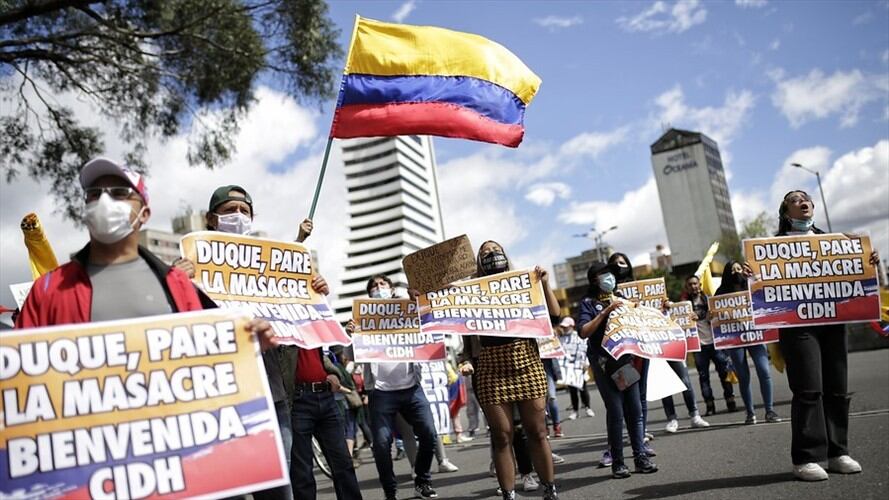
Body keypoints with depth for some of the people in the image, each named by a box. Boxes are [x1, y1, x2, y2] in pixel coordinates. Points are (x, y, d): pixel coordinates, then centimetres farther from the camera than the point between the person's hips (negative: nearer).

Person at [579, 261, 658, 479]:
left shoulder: (620, 299, 15)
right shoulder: (588, 303, 0)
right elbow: (583, 332, -14)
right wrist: (606, 311, -18)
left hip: (626, 359, 5)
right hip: (604, 363, -5)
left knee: (635, 409, 3)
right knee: (615, 411, -7)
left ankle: (640, 456, 10)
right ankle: (617, 461, 1)